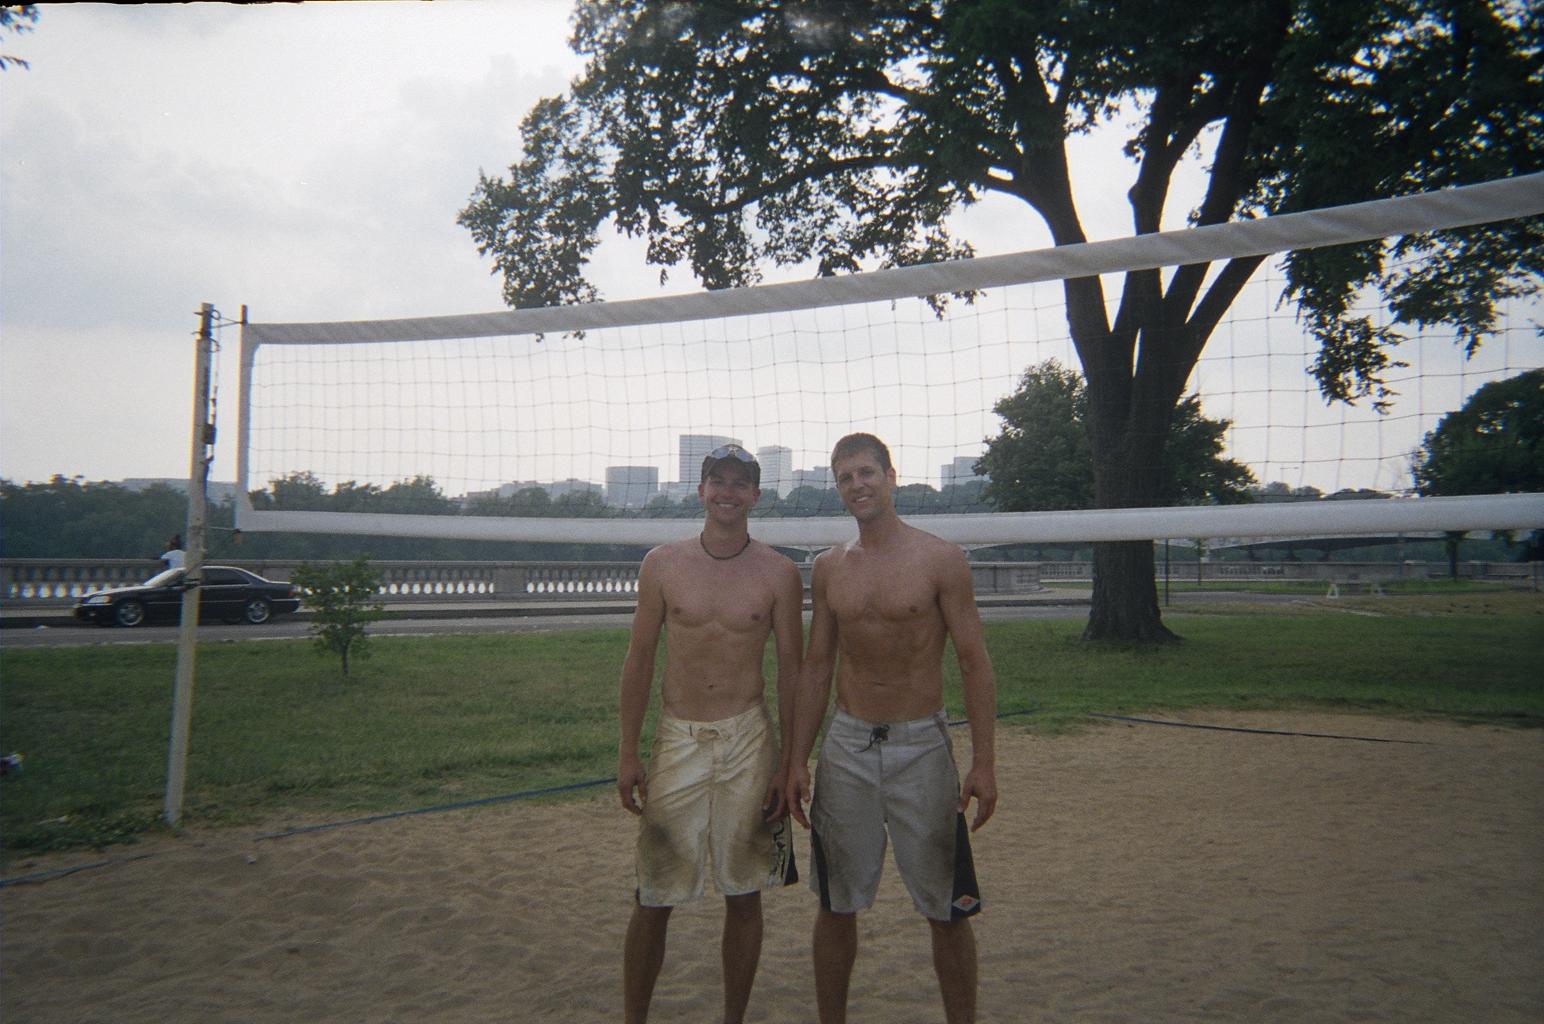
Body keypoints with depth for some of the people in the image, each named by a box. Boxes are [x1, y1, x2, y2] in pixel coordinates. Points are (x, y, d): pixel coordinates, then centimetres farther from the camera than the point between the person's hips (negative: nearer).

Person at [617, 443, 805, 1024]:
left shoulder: (778, 574, -1)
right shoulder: (663, 564, 0)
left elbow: (791, 670, 2)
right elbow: (639, 661, 4)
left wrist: (789, 764, -1)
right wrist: (627, 752, 2)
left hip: (748, 741, 0)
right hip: (677, 738, 0)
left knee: (744, 895, 9)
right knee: (654, 899, 6)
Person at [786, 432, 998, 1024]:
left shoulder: (939, 560, -5)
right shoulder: (828, 569, 6)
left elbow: (974, 664, -5)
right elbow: (816, 666, 10)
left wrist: (982, 763, -11)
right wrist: (797, 760, 6)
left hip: (920, 747, -3)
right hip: (846, 747, 3)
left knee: (947, 910, 5)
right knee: (837, 906, 11)